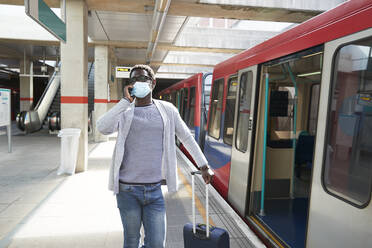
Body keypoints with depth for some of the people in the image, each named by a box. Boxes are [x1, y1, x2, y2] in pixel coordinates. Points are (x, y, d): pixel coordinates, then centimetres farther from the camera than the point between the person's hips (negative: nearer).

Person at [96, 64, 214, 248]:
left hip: (154, 190, 1)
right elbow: (103, 128, -18)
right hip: (127, 189, -1)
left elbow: (186, 137, 12)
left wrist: (204, 166, 14)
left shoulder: (167, 109, 4)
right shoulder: (124, 111, 1)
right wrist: (126, 100, -21)